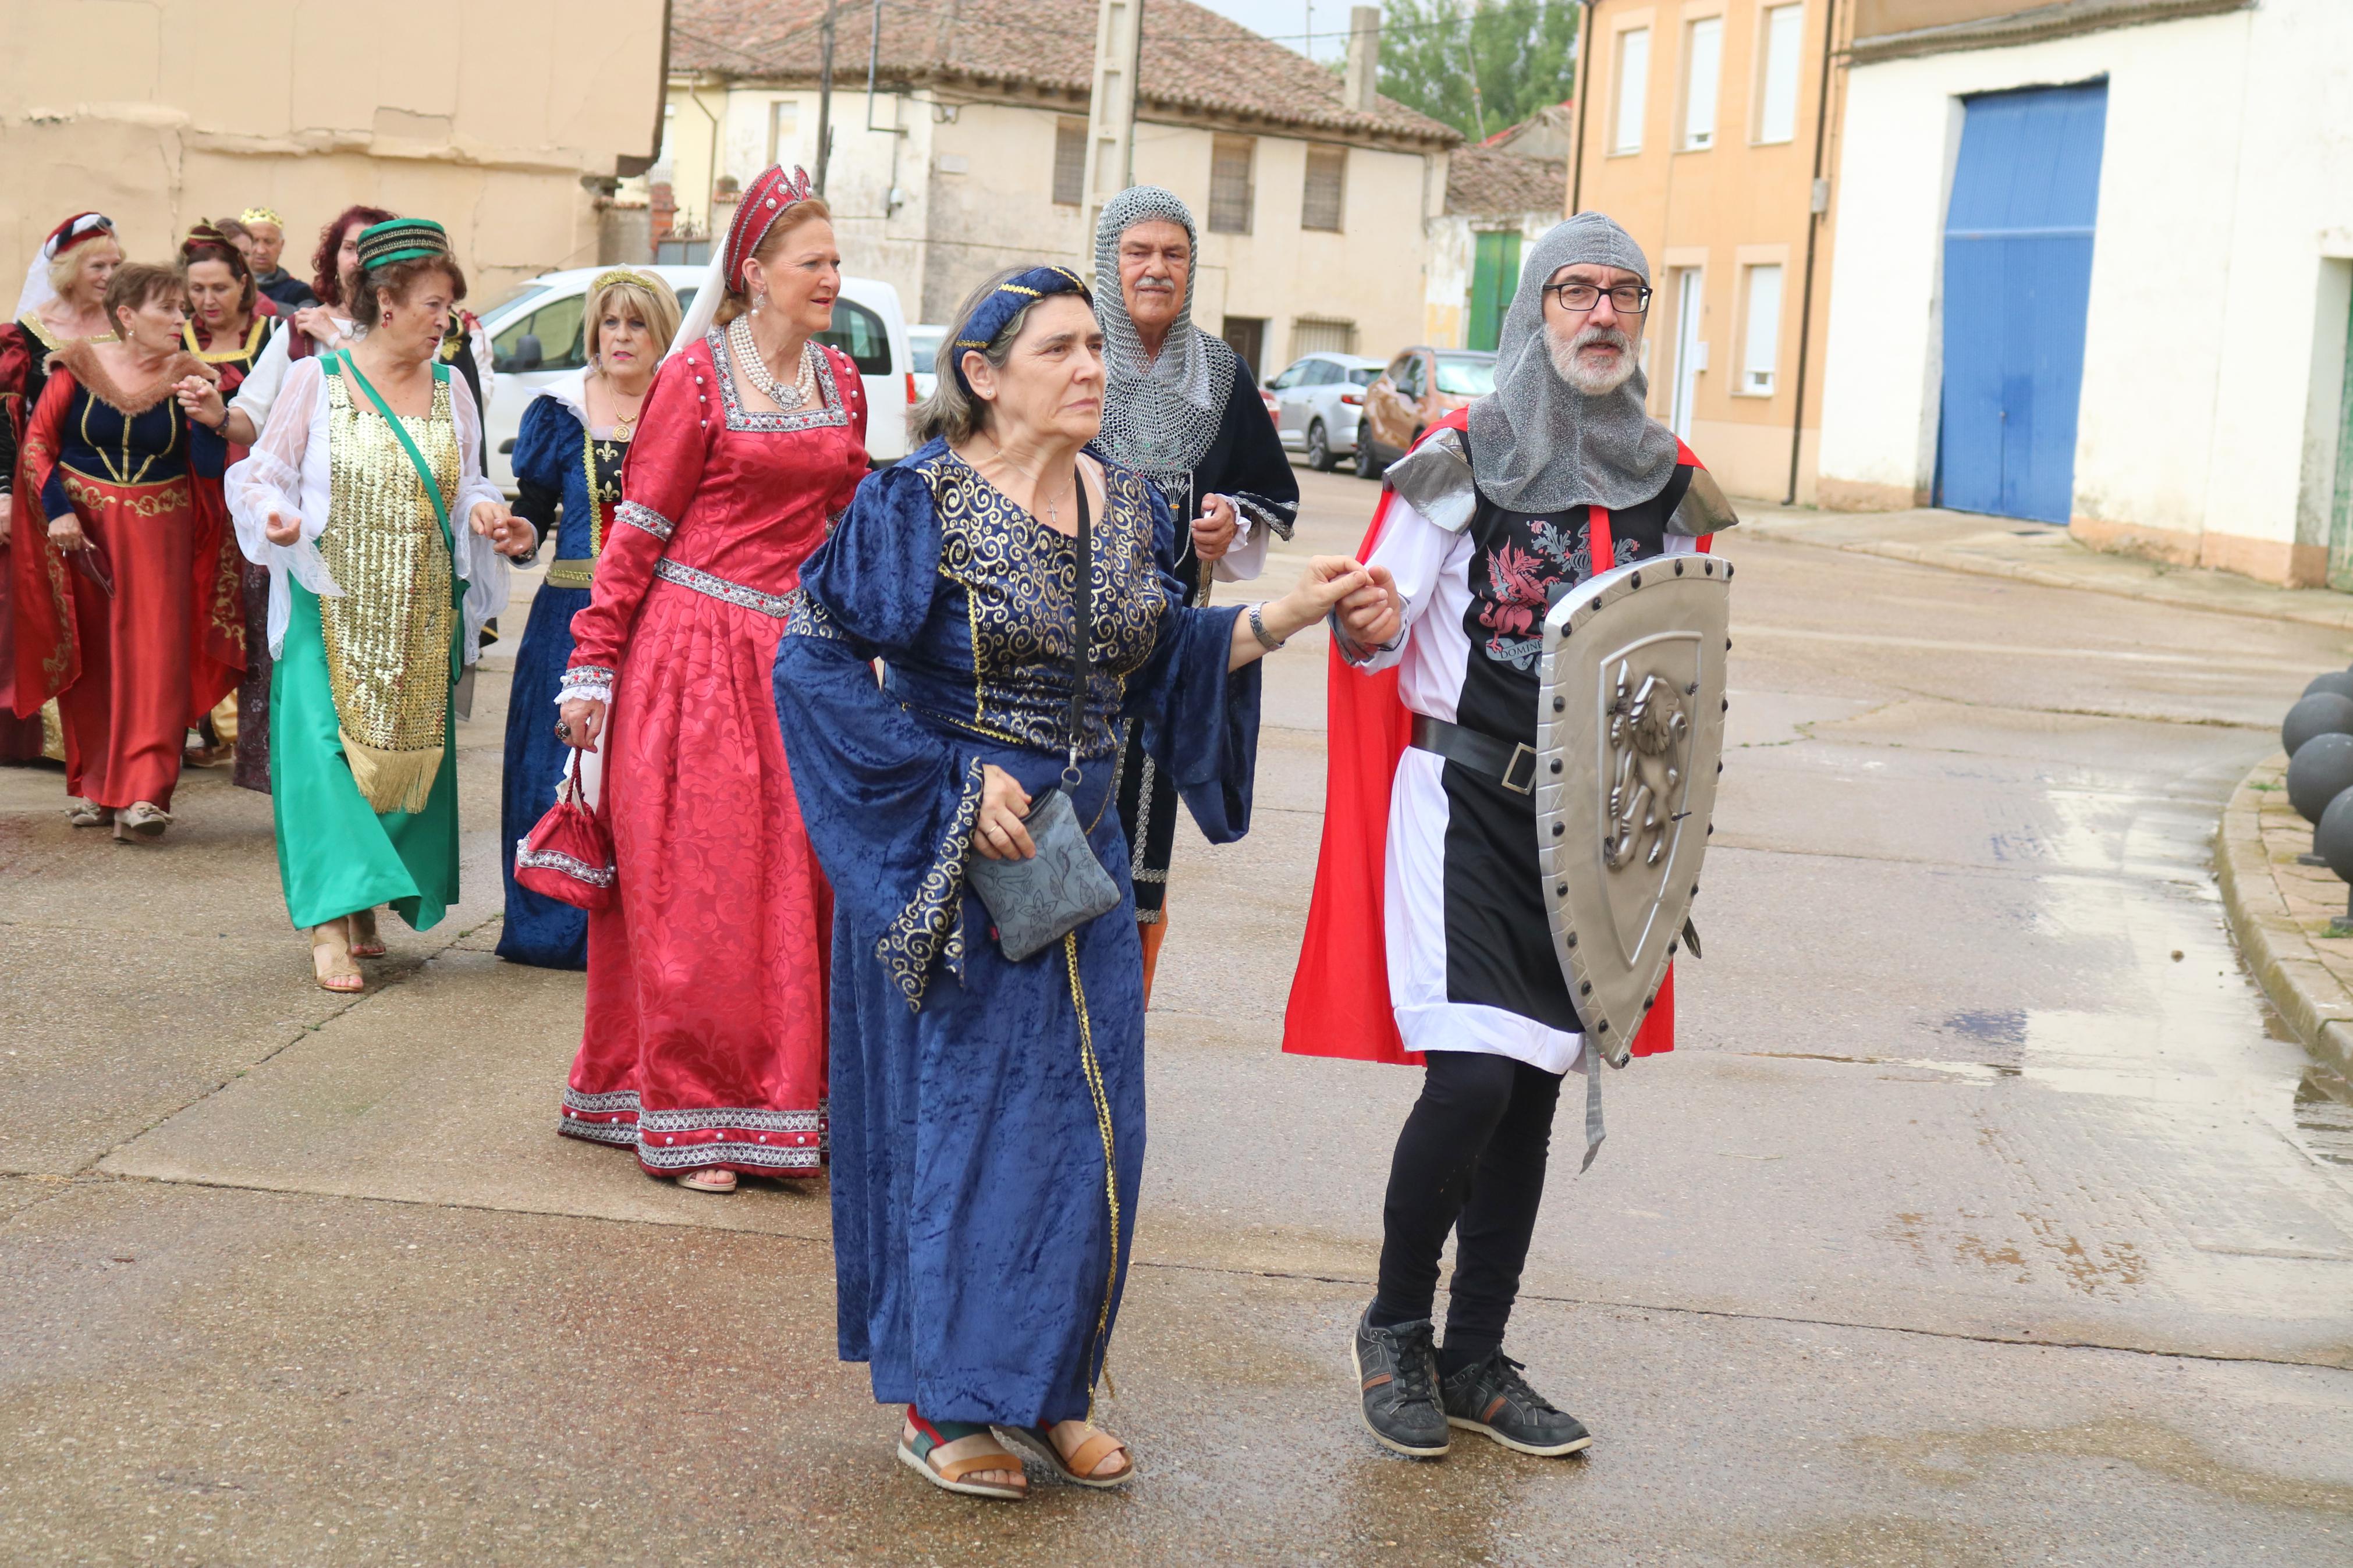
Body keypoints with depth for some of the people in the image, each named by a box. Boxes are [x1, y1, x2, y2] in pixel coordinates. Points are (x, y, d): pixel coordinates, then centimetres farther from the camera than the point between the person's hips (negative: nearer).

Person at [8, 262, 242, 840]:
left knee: (153, 655, -9)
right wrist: (57, 510, -10)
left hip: (157, 532, 0)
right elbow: (37, 441, 0)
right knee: (89, 657, 6)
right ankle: (93, 787, 19)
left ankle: (143, 795, -11)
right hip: (80, 528, 0)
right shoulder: (78, 366, -3)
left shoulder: (188, 376, 0)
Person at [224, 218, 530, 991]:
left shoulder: (450, 389, 11)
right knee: (327, 752, -11)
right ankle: (329, 924, -11)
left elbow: (466, 487, 18)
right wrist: (276, 518, -20)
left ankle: (368, 904, 20)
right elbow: (263, 478, 1)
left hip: (422, 619, 4)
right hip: (331, 610, -4)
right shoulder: (317, 380, -2)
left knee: (408, 750, 5)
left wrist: (485, 515, -4)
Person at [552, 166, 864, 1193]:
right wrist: (592, 666, -8)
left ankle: (789, 1103, 17)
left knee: (796, 889, 6)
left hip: (798, 658, 5)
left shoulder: (840, 382, 11)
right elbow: (638, 530, -6)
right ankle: (687, 1119, 7)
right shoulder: (699, 375, -6)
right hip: (699, 653, -5)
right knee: (695, 894, 0)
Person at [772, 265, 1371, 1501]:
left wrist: (1279, 618, -4)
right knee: (960, 1112, 1)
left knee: (1090, 1117, 8)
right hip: (951, 861, -6)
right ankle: (942, 1401, 15)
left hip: (1084, 852, 6)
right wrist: (957, 783, -18)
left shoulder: (1128, 506, 6)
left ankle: (1048, 1387, 24)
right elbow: (819, 657, -13)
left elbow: (1158, 665, 11)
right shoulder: (919, 501, -12)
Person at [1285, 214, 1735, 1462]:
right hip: (1462, 796, -4)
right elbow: (1379, 648, -6)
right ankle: (1396, 1326, 7)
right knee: (1470, 1076, -16)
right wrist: (1366, 625, -28)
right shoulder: (1463, 459, -5)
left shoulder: (1669, 484, 8)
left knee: (1532, 1089, 8)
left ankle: (1475, 1359, 20)